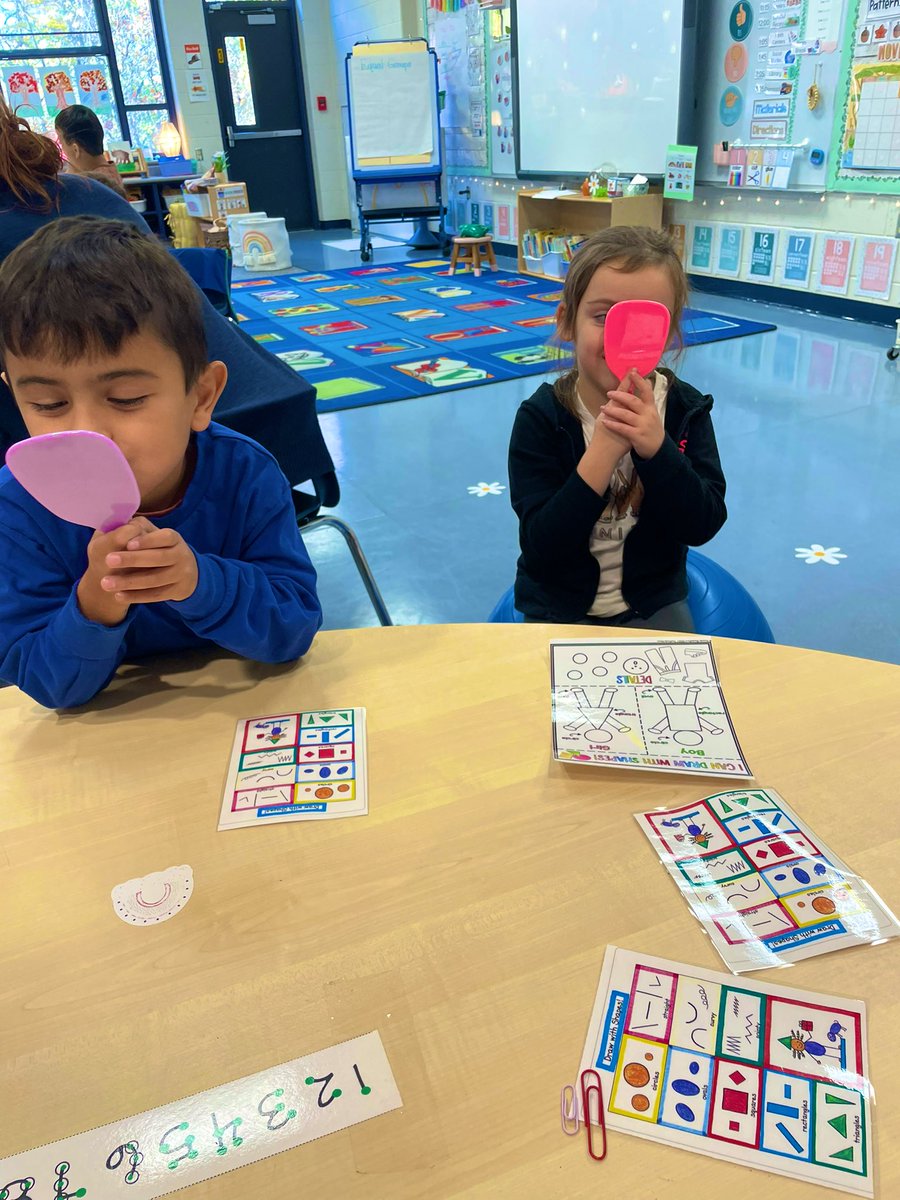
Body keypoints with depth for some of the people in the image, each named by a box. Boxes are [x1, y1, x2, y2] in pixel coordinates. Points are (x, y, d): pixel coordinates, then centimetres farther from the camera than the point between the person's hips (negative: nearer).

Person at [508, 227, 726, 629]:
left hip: (655, 604, 2)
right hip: (559, 608, -2)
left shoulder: (686, 409, -8)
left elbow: (703, 527, -15)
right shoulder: (540, 418, -16)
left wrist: (657, 448, -30)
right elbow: (541, 547, -24)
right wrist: (602, 452, -33)